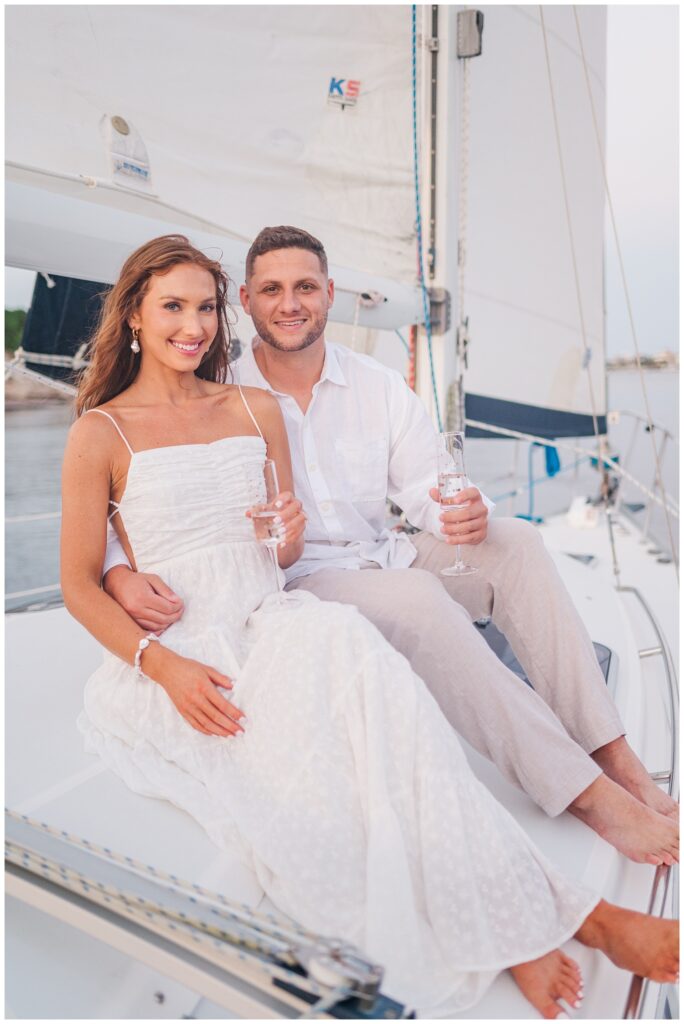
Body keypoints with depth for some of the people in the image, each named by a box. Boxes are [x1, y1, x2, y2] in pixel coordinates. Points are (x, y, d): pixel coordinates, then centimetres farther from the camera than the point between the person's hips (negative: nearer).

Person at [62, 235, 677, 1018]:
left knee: (344, 639, -33)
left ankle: (506, 926, -29)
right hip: (173, 654, -2)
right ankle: (536, 918, -21)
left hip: (266, 624, 3)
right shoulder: (101, 432, 2)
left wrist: (289, 535, -9)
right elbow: (80, 585, -1)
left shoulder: (255, 410, 14)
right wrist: (164, 667, -18)